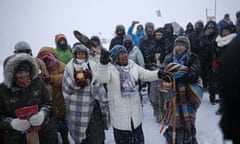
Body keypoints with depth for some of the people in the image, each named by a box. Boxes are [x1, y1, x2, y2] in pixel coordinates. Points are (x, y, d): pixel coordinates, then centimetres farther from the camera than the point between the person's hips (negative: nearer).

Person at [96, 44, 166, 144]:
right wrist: (103, 62, -48)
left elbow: (146, 75, 2)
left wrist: (158, 74, -16)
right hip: (119, 112, -4)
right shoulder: (110, 68, -15)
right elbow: (102, 79, -33)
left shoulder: (133, 66, 1)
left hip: (135, 110, 5)